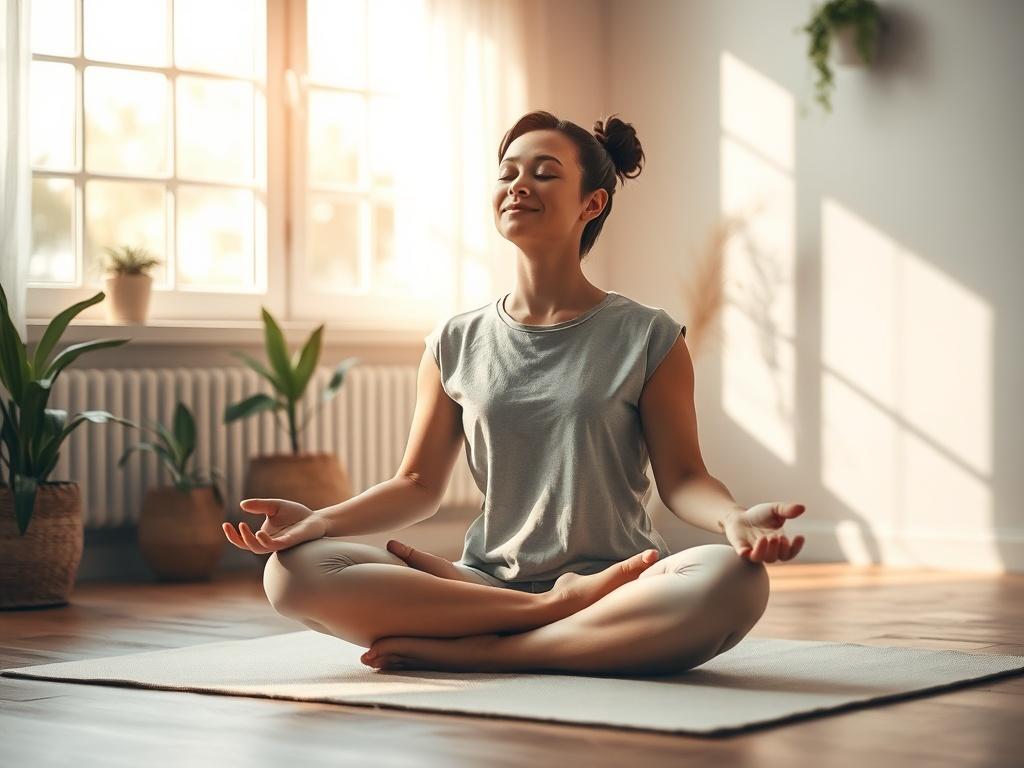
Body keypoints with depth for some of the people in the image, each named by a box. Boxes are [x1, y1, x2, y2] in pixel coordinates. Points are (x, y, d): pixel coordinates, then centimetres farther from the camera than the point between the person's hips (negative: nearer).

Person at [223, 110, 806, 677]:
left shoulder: (647, 338, 4)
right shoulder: (458, 344, 12)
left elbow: (682, 477, 2)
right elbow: (419, 485, 13)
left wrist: (735, 519, -21)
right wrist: (321, 520, -5)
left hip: (619, 585, -2)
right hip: (487, 583, 2)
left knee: (733, 582, -36)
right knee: (293, 570, -21)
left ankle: (465, 650, -25)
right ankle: (560, 607, -22)